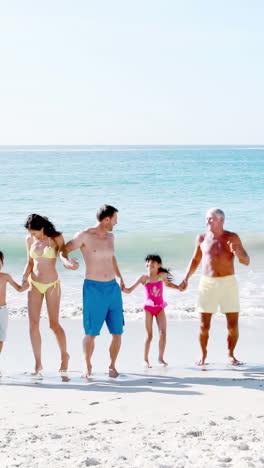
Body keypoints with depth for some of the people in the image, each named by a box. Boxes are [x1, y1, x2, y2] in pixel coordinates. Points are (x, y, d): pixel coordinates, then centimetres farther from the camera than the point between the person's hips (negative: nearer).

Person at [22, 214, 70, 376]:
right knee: (33, 324, -4)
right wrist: (25, 276, -6)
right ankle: (38, 363, 5)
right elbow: (30, 263, 11)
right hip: (34, 284, 3)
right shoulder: (30, 240, 3)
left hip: (52, 284, -3)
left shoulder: (57, 238, -6)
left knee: (54, 324, -2)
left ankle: (65, 355, 23)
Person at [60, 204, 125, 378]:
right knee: (91, 333, -3)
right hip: (93, 289, -5)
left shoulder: (110, 236, 12)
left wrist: (120, 278, 33)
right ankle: (88, 366, 17)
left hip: (113, 288, 5)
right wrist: (67, 262, -27)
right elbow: (63, 251, -5)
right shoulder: (84, 236, -7)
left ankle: (112, 365, 19)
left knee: (117, 332, 1)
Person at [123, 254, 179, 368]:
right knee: (149, 335, -3)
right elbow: (129, 290, -7)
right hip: (149, 307, -2)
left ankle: (161, 358, 10)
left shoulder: (162, 275, -1)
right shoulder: (144, 278, -8)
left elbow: (167, 284, 23)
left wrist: (178, 287, 11)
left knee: (163, 333, -4)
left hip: (160, 307, 2)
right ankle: (145, 359, 8)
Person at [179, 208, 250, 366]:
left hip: (228, 283, 0)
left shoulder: (232, 238, -1)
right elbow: (195, 260, 16)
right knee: (204, 326, -2)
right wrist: (186, 279, 5)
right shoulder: (202, 238, 3)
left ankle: (231, 355, 19)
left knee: (233, 325, 0)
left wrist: (237, 252, -23)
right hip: (208, 283, 1)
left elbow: (246, 261, -3)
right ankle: (203, 356, 18)